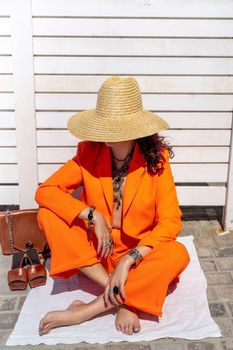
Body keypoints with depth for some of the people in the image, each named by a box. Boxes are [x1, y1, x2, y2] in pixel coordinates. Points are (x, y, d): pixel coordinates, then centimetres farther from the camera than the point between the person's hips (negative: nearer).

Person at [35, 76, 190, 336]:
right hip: (94, 250, 2)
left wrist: (128, 260, -29)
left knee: (178, 254, -32)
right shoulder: (89, 152, -9)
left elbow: (170, 222, -18)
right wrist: (92, 215, -26)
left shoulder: (156, 158, -14)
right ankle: (122, 299, -23)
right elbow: (44, 191, -13)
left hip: (139, 254, -2)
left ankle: (86, 311, -25)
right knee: (48, 214, -20)